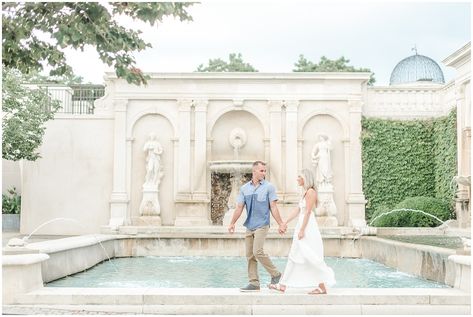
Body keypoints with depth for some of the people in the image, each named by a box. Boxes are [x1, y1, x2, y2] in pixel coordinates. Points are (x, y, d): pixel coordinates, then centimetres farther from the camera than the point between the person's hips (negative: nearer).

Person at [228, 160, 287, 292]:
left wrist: (281, 224, -6)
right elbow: (239, 207, 9)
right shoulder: (244, 188, 8)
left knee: (258, 251, -18)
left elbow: (273, 207, -2)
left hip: (262, 225, -5)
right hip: (249, 226, 5)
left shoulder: (268, 187, -2)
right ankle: (254, 283, 13)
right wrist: (232, 223, 3)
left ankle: (275, 274, -1)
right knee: (250, 255, 5)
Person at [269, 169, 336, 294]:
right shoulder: (306, 192, 16)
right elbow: (297, 210, 17)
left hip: (308, 228, -10)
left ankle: (322, 287, 3)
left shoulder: (311, 192, -12)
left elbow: (308, 212, -17)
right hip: (302, 226, 10)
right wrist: (284, 223, 16)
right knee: (293, 256, 9)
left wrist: (302, 230, -19)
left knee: (312, 258, -5)